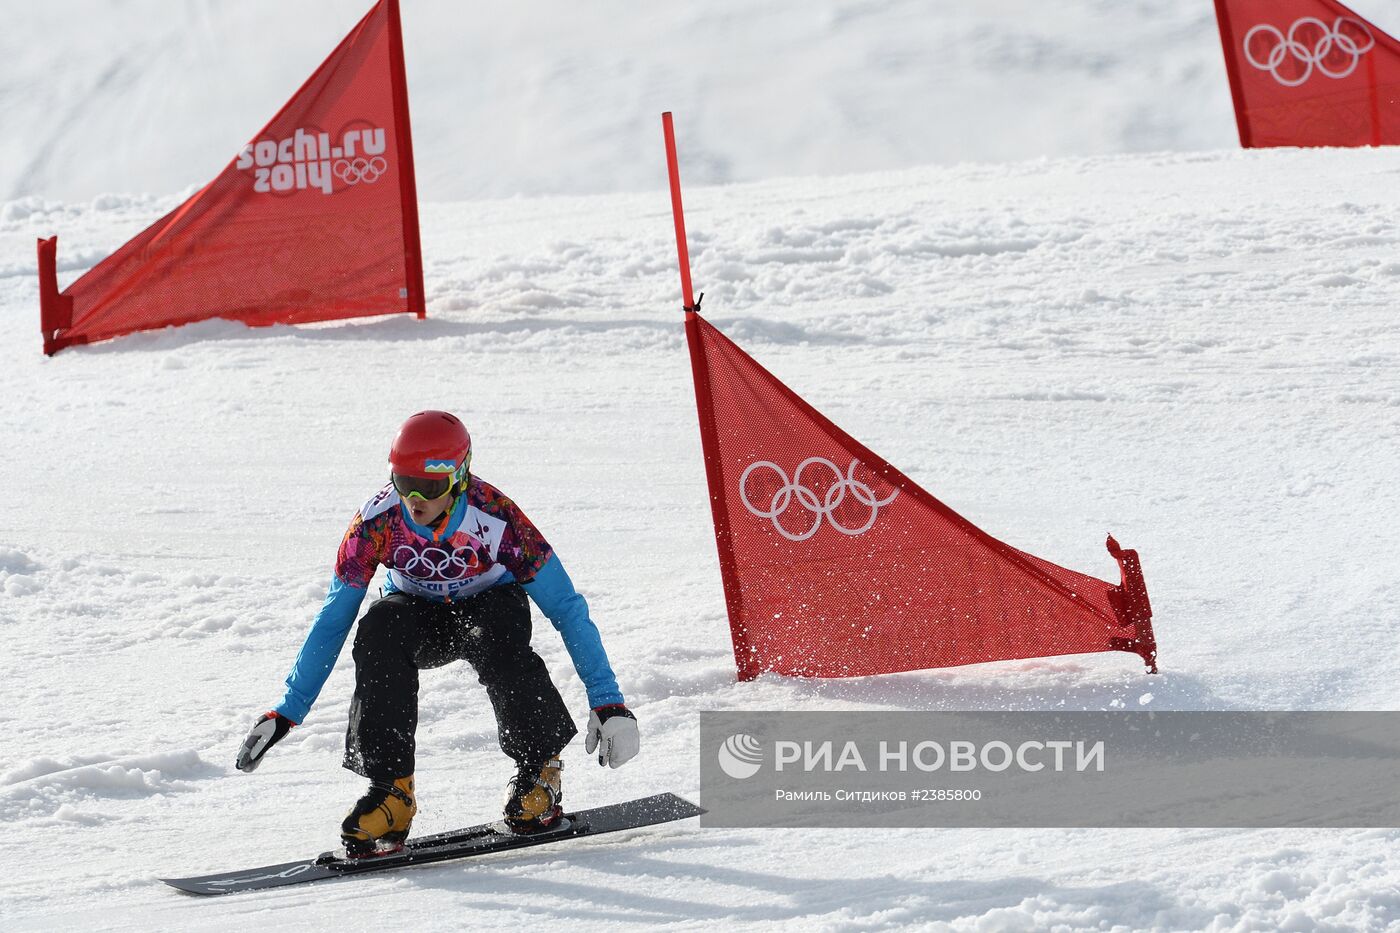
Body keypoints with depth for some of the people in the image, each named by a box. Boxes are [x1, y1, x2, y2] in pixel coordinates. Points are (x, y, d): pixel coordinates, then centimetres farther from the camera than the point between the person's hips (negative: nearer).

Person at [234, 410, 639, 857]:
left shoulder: (495, 518, -31)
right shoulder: (376, 522, -25)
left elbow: (567, 609, -25)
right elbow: (332, 619, -14)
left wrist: (608, 703, -28)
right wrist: (286, 713, -17)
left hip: (488, 605, -2)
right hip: (420, 614, 2)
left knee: (493, 643, -37)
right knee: (379, 631, -33)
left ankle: (539, 768, -14)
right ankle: (390, 788, -26)